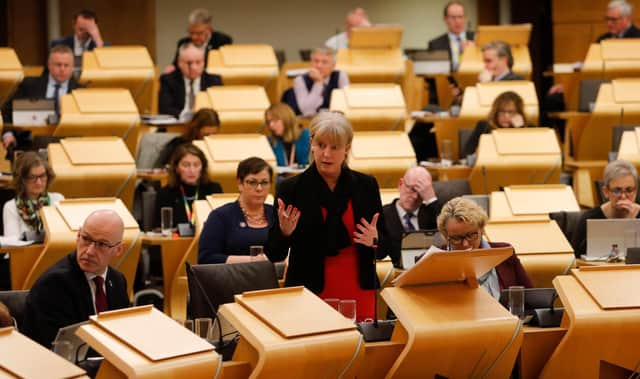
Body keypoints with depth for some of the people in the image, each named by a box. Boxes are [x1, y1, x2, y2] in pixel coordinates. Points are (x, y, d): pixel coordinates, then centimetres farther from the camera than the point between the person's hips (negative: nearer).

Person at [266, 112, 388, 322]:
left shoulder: (366, 186, 6)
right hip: (308, 297, -2)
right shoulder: (290, 189, -1)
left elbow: (383, 249, 11)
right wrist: (284, 232, -18)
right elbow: (274, 255, 2)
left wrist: (374, 242, -11)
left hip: (359, 295, 2)